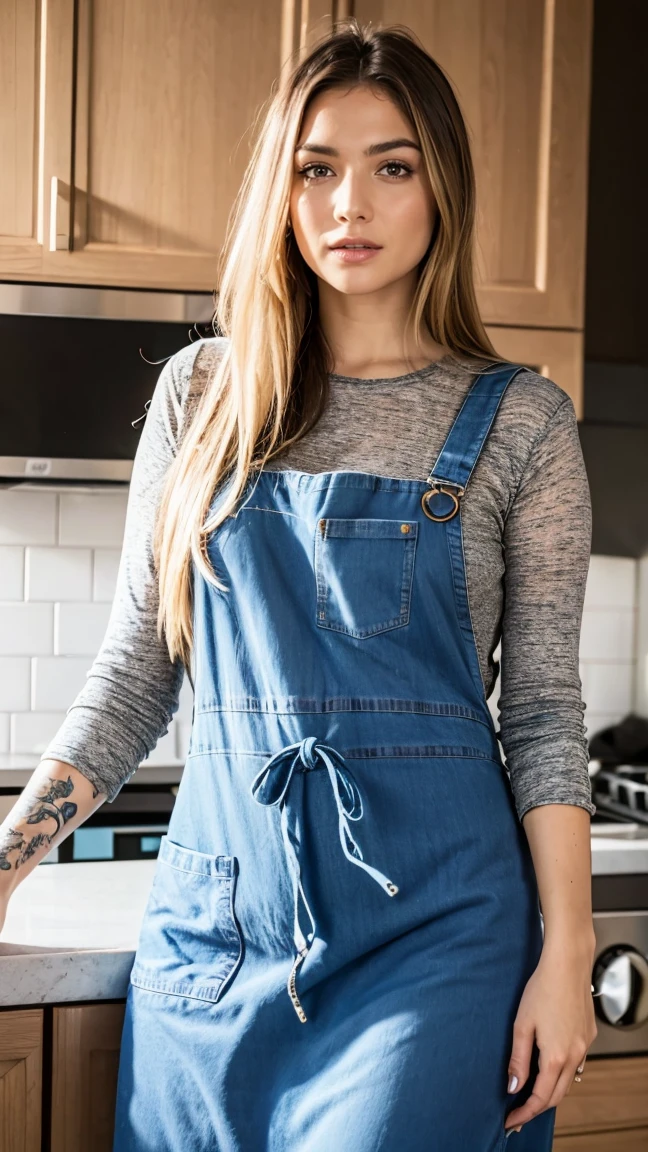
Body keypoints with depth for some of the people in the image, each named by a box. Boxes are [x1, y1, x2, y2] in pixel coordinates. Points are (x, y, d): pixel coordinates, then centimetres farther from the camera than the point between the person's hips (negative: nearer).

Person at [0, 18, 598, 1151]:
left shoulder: (519, 418, -1)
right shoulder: (201, 393, 5)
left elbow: (544, 706, -1)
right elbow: (134, 671, 7)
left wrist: (566, 953, -5)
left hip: (430, 915, -2)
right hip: (217, 901, 3)